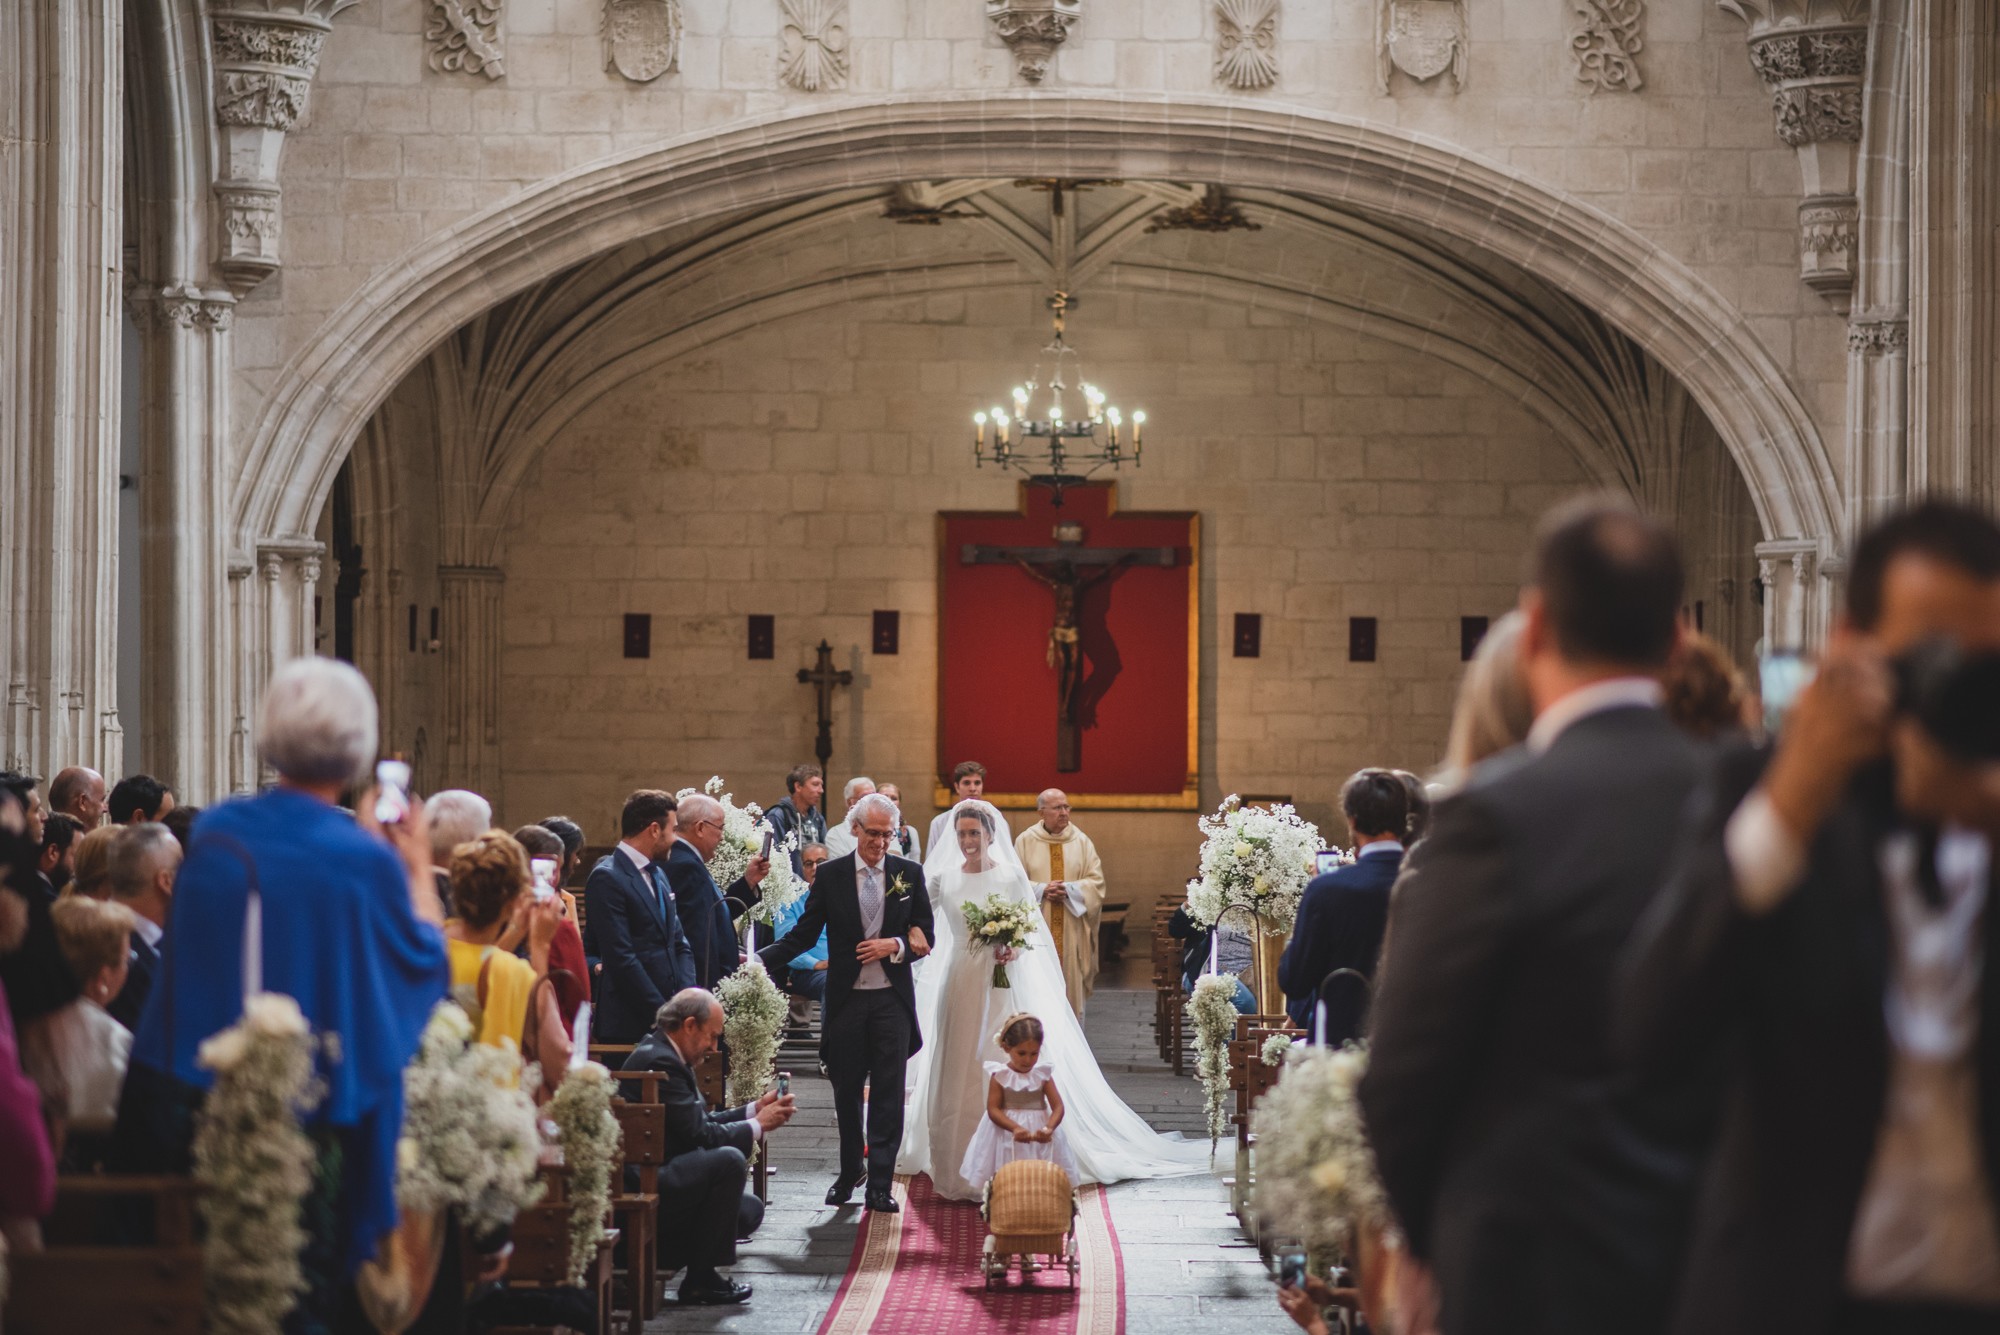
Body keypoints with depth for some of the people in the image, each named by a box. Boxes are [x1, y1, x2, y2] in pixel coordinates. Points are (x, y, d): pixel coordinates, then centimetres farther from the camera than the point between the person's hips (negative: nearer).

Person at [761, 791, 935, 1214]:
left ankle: (880, 1186, 0)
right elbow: (803, 934, 1)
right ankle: (848, 1175, 24)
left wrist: (895, 946, -13)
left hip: (893, 1000, 0)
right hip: (846, 1000, 0)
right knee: (846, 1093, 9)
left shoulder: (909, 874, 3)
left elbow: (926, 934, 6)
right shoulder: (830, 876, 1)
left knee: (888, 1095, -2)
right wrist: (760, 960, -13)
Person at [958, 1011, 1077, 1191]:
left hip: (1039, 1138, 2)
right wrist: (1015, 1128, -25)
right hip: (1006, 1138, -2)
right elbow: (993, 1109, -10)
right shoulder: (999, 1075, -5)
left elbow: (1058, 1106, -5)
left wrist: (1048, 1128, -25)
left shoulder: (1043, 1074, 0)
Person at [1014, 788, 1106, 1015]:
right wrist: (1042, 890, -15)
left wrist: (1069, 889, -13)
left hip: (1071, 929, 1)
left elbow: (1096, 882, 3)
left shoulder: (1081, 841, 7)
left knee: (1071, 984, 0)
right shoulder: (1025, 841, 4)